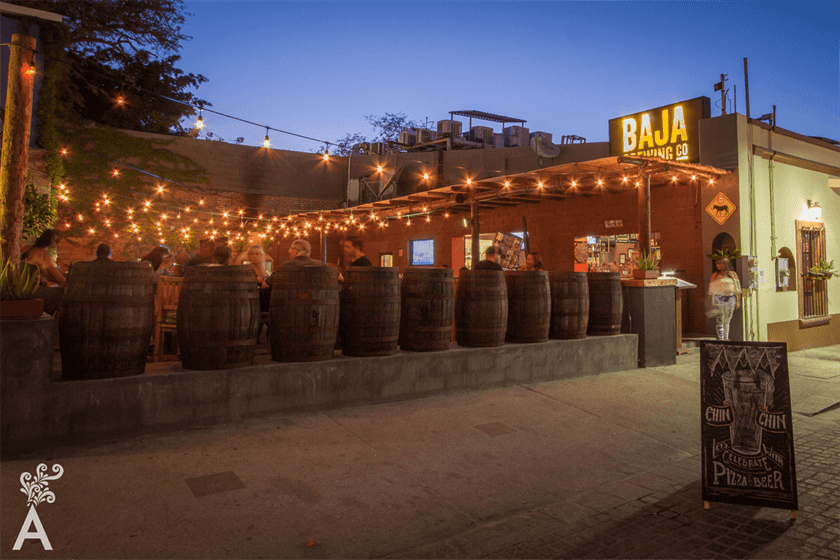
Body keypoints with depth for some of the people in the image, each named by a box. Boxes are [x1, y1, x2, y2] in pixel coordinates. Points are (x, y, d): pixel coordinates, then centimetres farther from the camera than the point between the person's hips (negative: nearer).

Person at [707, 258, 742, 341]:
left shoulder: (732, 275, 10)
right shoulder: (714, 276, 10)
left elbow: (737, 290, 9)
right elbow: (711, 291, 10)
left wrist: (737, 301, 3)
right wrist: (711, 302, 4)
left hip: (730, 299, 1)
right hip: (718, 299, -1)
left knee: (727, 321, 7)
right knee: (719, 320, -10)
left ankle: (726, 339, 15)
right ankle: (720, 338, -12)